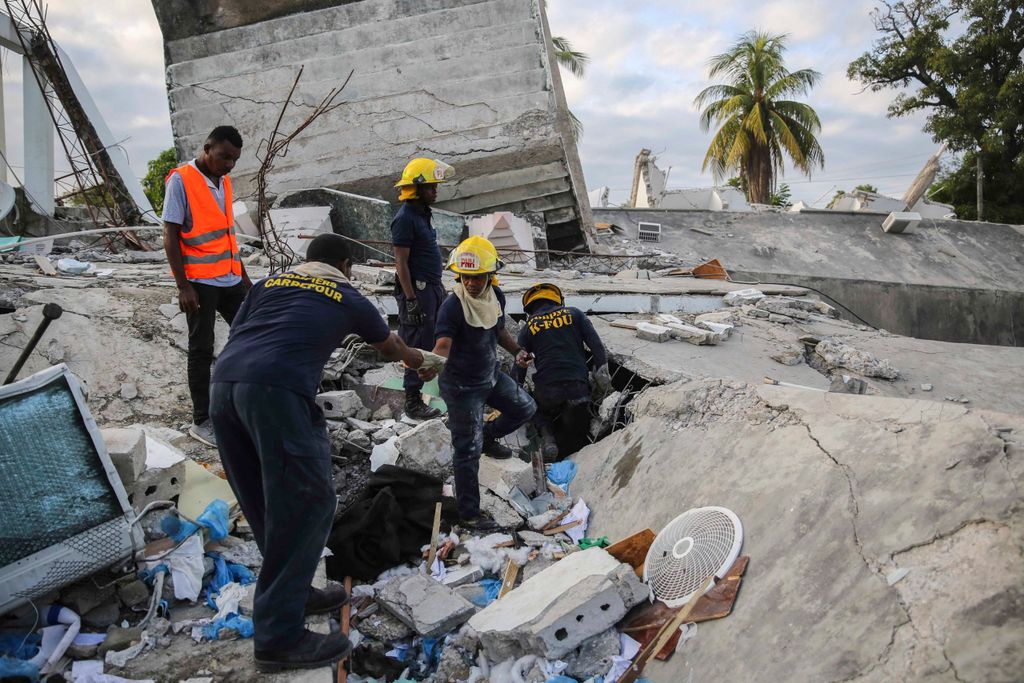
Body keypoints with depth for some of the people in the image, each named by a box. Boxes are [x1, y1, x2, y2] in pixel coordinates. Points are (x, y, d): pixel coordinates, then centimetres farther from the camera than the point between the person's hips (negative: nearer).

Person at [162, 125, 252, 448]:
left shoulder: (223, 182, 11)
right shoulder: (181, 179, -10)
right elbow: (170, 237, -12)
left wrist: (244, 276, 19)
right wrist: (183, 287, -16)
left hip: (230, 278, 7)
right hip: (199, 282, -7)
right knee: (202, 350, 0)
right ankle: (201, 421, 11)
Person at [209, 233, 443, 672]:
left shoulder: (269, 283, 28)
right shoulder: (348, 299, 21)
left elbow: (236, 337, 20)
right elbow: (389, 347, 39)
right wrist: (415, 358, 60)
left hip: (222, 385, 6)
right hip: (276, 390, -6)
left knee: (268, 503, 19)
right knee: (307, 503, 1)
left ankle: (293, 592, 33)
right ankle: (279, 637, 2)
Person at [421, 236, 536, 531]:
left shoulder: (496, 297, -4)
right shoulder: (452, 306, -27)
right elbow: (443, 346, -38)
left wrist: (516, 351, 1)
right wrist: (430, 366, -58)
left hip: (492, 375, 7)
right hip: (462, 387, -7)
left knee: (525, 408, 21)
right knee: (468, 451, -3)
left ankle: (487, 436, 42)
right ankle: (469, 514, 10)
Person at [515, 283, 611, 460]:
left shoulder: (528, 327, 10)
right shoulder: (574, 314, 11)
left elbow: (519, 368, 8)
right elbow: (597, 346, 3)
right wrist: (603, 378, 6)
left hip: (546, 390, -1)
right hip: (579, 387, 1)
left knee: (538, 411, 29)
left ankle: (546, 435, -1)